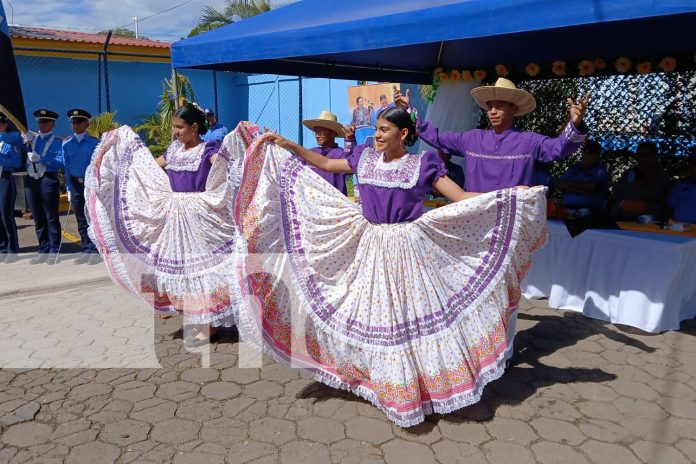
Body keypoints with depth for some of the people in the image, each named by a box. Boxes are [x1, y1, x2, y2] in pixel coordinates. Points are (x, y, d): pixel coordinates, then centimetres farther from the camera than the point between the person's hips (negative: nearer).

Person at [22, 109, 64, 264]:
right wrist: (26, 140, -11)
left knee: (52, 218, -1)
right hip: (31, 181, 5)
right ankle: (43, 251, 18)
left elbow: (60, 163, -11)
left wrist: (40, 158, -20)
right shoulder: (31, 137, 14)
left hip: (48, 181, -5)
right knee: (38, 219, 10)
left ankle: (54, 252, 5)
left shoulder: (56, 141, 1)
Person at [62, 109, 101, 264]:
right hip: (75, 184, 4)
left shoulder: (94, 143, -2)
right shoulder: (67, 144, 8)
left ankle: (94, 251, 0)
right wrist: (69, 188, 5)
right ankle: (86, 251, 15)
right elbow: (67, 168, 10)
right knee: (81, 219, 8)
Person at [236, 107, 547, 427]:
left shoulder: (423, 164, -5)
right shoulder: (365, 158, 7)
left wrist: (512, 195, -19)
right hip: (370, 248, 4)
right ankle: (376, 377, 32)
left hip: (408, 250, -4)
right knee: (371, 312, 12)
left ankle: (414, 381, 21)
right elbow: (326, 164, 18)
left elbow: (461, 198, -8)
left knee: (410, 313, 2)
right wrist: (288, 145, 15)